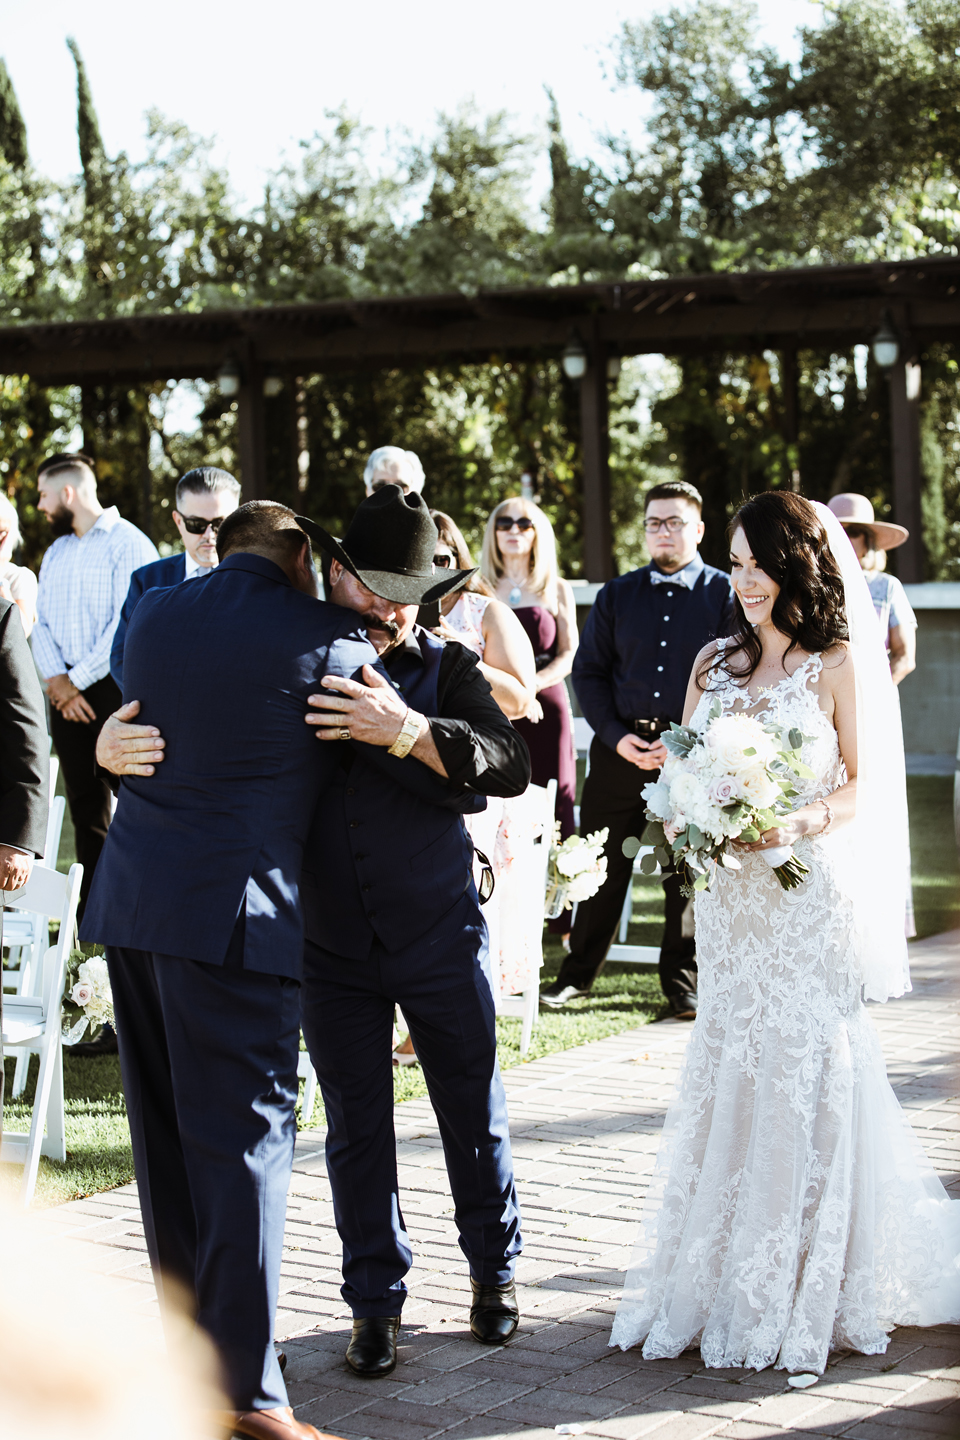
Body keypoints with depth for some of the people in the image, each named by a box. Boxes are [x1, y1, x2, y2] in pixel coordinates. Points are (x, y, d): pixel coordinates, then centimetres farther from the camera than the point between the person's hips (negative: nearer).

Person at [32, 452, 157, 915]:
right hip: (67, 691, 7)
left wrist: (77, 680, -12)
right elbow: (43, 624, 13)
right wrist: (56, 678, -5)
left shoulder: (128, 543, -6)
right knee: (84, 803, 8)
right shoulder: (56, 552, 18)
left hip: (113, 684, -7)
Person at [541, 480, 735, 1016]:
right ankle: (578, 973, 18)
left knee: (688, 872, 5)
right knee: (602, 865, 5)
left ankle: (684, 984, 17)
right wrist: (616, 736, -4)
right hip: (620, 747, 2)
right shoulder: (617, 594, 10)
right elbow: (589, 671, 10)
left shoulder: (725, 594, 2)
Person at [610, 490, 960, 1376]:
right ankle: (727, 1279, 16)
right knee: (730, 1072, 6)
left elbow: (860, 787, -2)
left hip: (807, 894, -4)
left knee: (801, 1075, -3)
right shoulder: (716, 661, 12)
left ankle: (806, 1293, 8)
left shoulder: (837, 665, -1)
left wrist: (801, 822, -20)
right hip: (728, 896, 5)